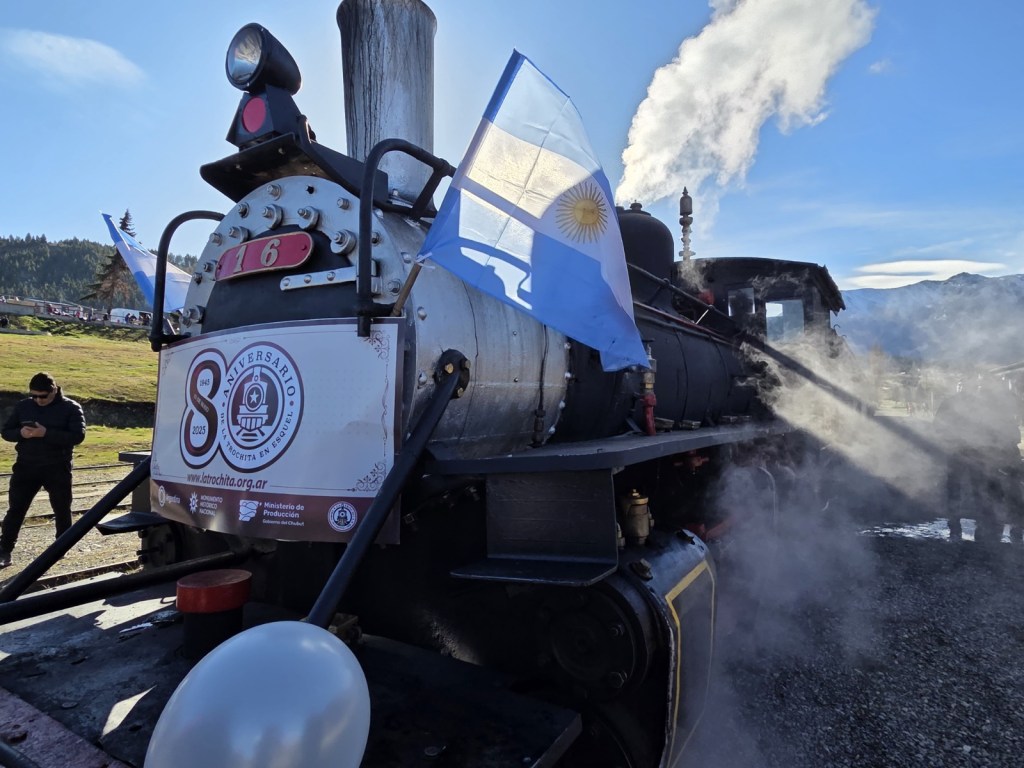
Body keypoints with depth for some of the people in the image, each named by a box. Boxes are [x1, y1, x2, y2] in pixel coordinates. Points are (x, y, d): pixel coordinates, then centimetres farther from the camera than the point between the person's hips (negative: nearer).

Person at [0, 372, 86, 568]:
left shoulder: (71, 408, -7)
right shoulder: (23, 406, 5)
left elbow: (78, 435, -16)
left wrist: (46, 433, -27)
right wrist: (20, 433, -14)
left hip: (57, 469, -2)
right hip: (26, 466, 3)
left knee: (62, 510, 9)